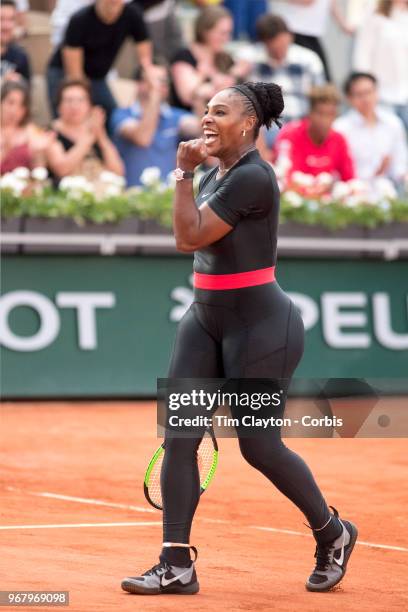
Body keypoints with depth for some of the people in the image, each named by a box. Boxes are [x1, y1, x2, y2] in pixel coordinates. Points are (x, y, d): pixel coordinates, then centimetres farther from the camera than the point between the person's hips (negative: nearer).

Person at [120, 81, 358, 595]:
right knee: (179, 437, -2)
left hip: (259, 325, -9)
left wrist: (184, 172, -16)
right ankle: (177, 566, 0)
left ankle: (333, 533, 23)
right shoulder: (216, 175, 10)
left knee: (259, 448, -1)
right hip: (204, 318, 9)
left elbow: (190, 238, -21)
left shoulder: (252, 177, -18)